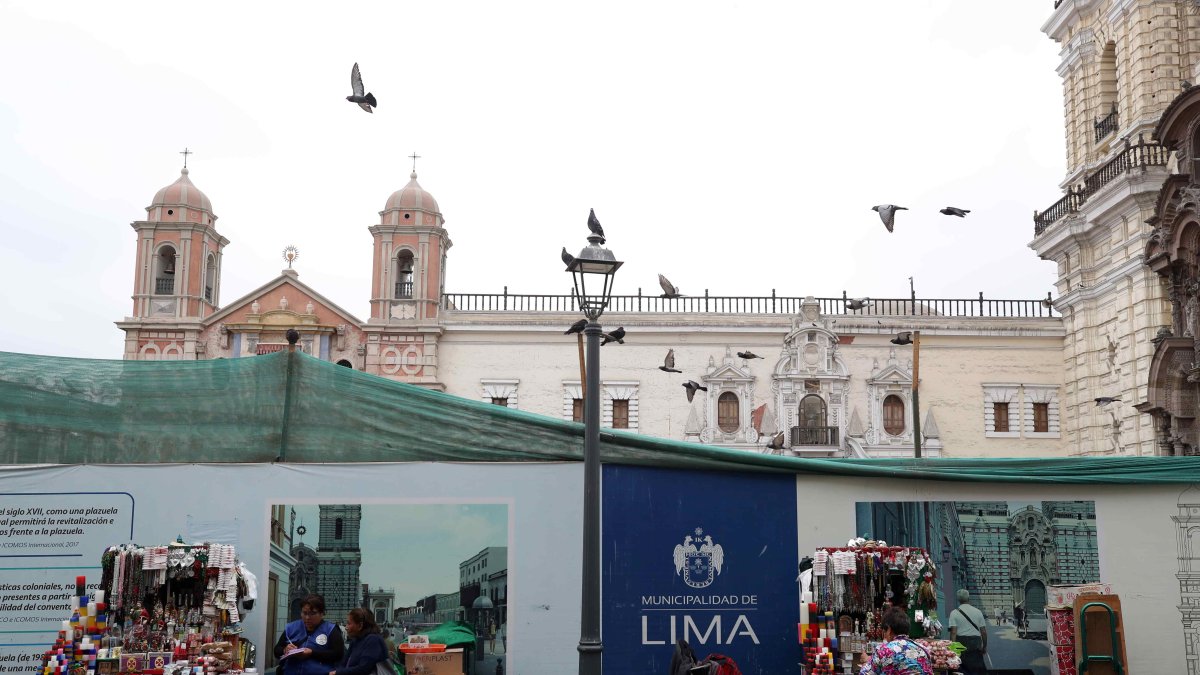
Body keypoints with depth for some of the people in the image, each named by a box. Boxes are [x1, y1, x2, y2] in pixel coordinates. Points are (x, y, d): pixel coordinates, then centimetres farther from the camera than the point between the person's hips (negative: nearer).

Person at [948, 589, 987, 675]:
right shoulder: (978, 612, 5)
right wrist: (984, 646, 18)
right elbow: (984, 632, 7)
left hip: (961, 642, -2)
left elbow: (953, 632, -10)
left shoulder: (954, 613, -2)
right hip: (976, 643, 2)